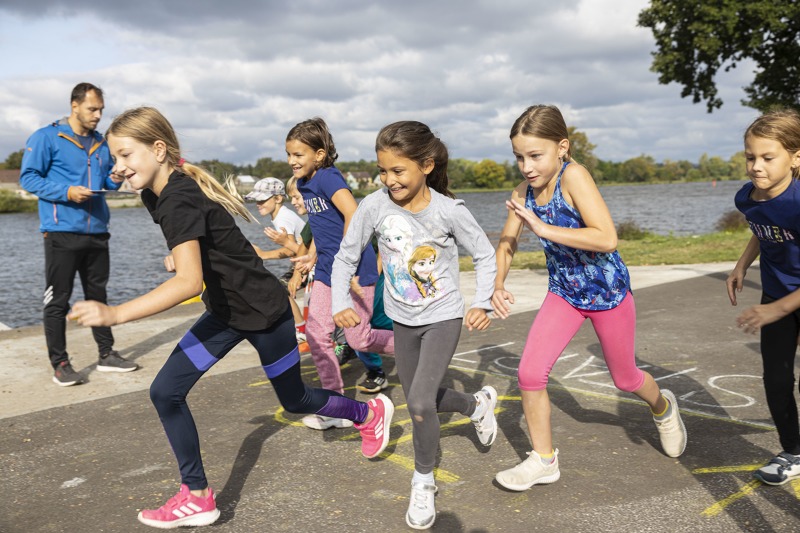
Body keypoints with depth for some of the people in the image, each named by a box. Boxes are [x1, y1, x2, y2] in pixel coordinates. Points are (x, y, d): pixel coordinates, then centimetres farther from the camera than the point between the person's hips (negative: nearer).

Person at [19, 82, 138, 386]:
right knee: (57, 301, -1)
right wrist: (67, 192, -20)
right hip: (62, 232, -6)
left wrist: (115, 179, -3)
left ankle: (106, 355, 23)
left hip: (97, 232, 6)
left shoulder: (101, 143, 14)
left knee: (98, 295, 14)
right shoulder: (46, 138, -4)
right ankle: (60, 364, 7)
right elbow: (28, 178, -7)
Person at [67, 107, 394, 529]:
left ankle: (369, 412, 41)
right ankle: (197, 498, 11)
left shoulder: (179, 200, -29)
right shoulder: (155, 195, 0)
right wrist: (177, 255, -1)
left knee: (294, 400, 12)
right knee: (166, 391, -2)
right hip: (226, 312, 8)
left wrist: (114, 314, -47)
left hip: (263, 311, -8)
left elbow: (189, 281, -41)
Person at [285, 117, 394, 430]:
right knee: (316, 334, 3)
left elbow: (353, 216, -29)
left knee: (357, 339, 0)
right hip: (327, 269, 9)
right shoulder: (304, 183, 10)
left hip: (355, 268, -8)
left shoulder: (328, 177, -17)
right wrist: (310, 258, 16)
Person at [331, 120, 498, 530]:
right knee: (421, 401, 16)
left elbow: (484, 254, -5)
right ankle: (478, 403, 47)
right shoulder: (374, 207, -14)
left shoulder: (448, 210, -19)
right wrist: (340, 304, -14)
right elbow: (345, 257, -3)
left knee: (420, 402, -16)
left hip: (444, 318, -4)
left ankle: (423, 482, 10)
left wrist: (482, 303, -13)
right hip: (403, 320, 4)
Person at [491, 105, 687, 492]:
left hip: (608, 291, -4)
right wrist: (497, 285, -14)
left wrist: (544, 229, -38)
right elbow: (507, 243, 3)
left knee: (624, 378, 16)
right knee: (530, 372, -11)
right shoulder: (523, 192, -9)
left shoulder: (573, 176, -27)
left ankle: (663, 407, 53)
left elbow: (607, 239, -35)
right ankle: (544, 460, 10)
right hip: (564, 292, 4)